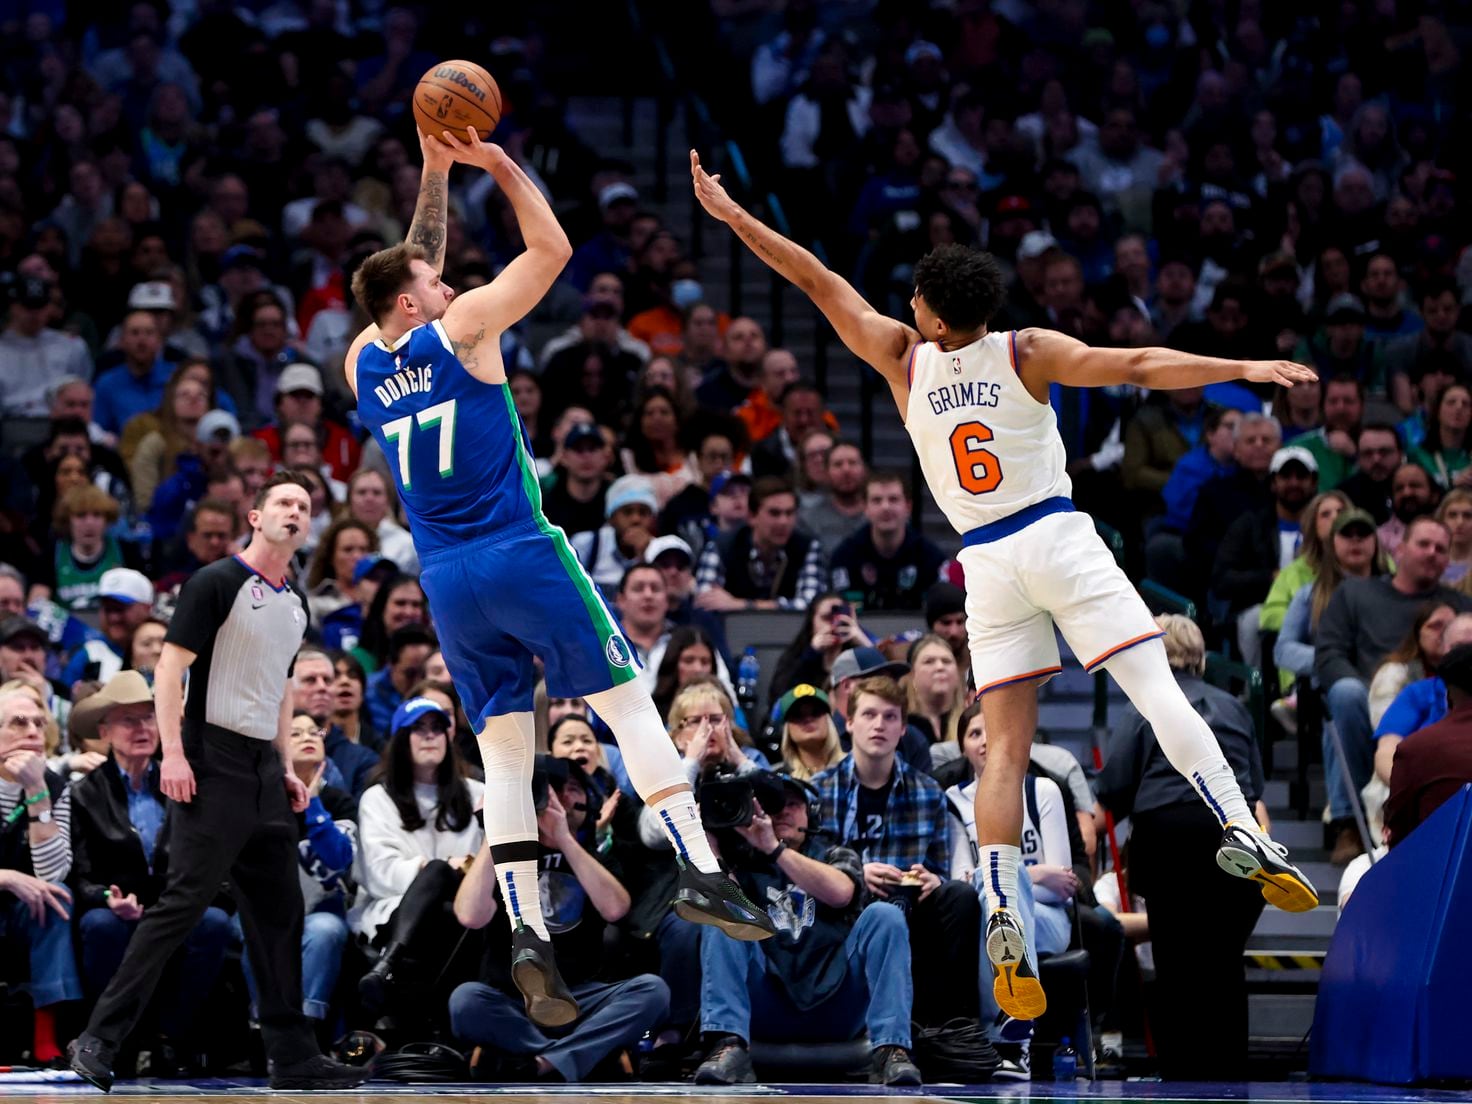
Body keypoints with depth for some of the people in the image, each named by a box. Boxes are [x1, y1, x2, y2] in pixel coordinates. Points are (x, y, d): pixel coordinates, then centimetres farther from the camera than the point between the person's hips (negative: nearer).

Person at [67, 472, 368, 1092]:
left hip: (265, 770, 8)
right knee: (185, 901, -13)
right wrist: (173, 754, -19)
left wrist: (286, 766, 20)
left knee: (279, 912, 7)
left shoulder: (295, 605, 17)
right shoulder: (217, 584, -7)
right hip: (213, 763, -8)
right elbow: (170, 669, -11)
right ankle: (99, 1040, -11)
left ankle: (292, 1055, 11)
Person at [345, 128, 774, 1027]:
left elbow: (415, 269, 27)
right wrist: (500, 165, 6)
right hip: (522, 556, -5)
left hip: (447, 581, 5)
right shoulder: (460, 330, -5)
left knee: (504, 748, 5)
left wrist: (435, 174, 27)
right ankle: (699, 869, -11)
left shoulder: (363, 365, 10)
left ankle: (526, 929, -7)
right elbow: (552, 249, -1)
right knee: (627, 700, 0)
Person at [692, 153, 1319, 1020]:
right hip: (1058, 540, -3)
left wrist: (732, 215, 17)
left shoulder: (903, 358, 3)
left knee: (1008, 747, 3)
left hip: (986, 563, 3)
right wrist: (1242, 369, -14)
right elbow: (1138, 368, -13)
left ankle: (1002, 918, -10)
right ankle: (1241, 831, -23)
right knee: (1160, 693, -7)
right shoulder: (1031, 354, -4)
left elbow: (819, 281, 11)